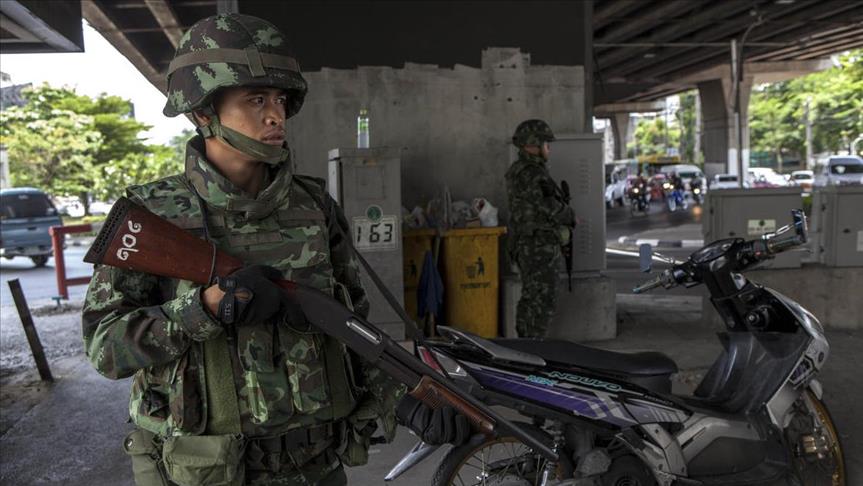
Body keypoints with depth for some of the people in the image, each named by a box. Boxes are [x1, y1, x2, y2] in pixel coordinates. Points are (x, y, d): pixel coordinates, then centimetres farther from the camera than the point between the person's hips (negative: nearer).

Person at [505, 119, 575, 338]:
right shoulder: (531, 174, -17)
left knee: (530, 299, 15)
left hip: (527, 246, 10)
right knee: (542, 302, -6)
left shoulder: (518, 170, 15)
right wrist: (570, 216, -2)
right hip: (539, 247, -10)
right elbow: (550, 206, -21)